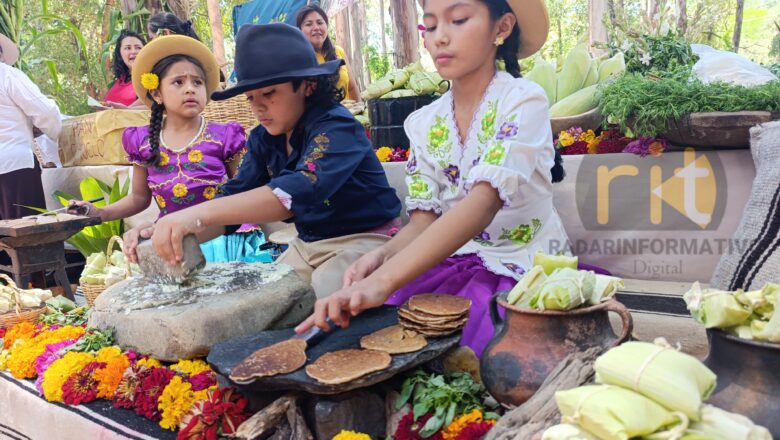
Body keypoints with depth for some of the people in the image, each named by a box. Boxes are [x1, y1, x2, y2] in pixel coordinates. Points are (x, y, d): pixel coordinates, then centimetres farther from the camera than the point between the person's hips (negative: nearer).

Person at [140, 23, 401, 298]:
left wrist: (198, 213, -49)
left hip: (364, 241, -7)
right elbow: (236, 196, -4)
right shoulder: (264, 139, 2)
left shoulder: (335, 127, -22)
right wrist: (175, 232, -25)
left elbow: (302, 189, -40)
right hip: (307, 245, 7)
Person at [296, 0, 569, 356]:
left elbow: (484, 203, -26)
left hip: (523, 269, -4)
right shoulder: (423, 124, 4)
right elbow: (424, 220, 2)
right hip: (453, 266, 5)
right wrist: (382, 255, -22)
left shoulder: (523, 101, -12)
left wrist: (383, 281, -38)